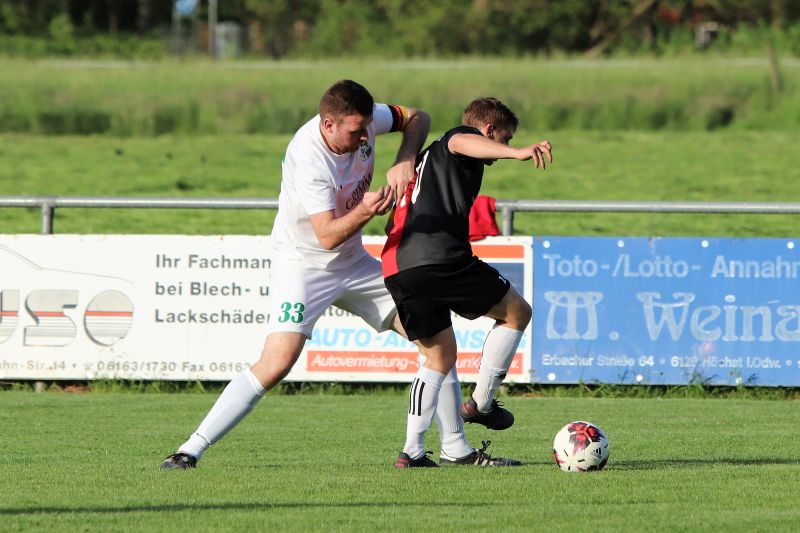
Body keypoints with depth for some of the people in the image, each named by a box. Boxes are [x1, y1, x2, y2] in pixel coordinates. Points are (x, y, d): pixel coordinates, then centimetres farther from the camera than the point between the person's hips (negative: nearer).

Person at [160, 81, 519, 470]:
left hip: (354, 263, 8)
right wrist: (365, 211, -49)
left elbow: (416, 118, 7)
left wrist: (405, 161, -12)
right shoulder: (307, 160, -30)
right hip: (302, 264, -8)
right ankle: (190, 450, -17)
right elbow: (328, 236, -31)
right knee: (276, 364, -25)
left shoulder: (362, 120, -11)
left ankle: (456, 449, 17)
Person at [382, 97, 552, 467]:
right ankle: (482, 402, 8)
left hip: (397, 269, 8)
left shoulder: (426, 157, 35)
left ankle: (412, 450, 10)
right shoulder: (465, 137, 8)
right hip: (439, 258, -8)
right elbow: (463, 143, -20)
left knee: (440, 356, 20)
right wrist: (517, 153, -37)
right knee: (517, 311, 10)